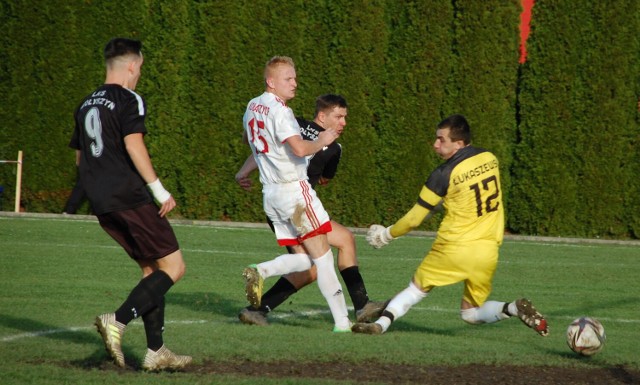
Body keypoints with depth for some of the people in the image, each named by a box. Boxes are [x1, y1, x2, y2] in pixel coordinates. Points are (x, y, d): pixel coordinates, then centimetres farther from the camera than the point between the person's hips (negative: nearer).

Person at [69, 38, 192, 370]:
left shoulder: (86, 105, 18)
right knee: (173, 267, -4)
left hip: (102, 203, 8)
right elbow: (133, 145, -20)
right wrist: (159, 190, -18)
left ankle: (156, 351, 9)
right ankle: (118, 321, -20)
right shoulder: (129, 101, -7)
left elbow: (79, 157, 24)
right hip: (130, 197, -8)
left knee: (151, 270, 15)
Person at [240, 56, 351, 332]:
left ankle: (259, 271, -11)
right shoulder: (278, 110, -15)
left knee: (303, 258, 11)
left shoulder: (252, 107, 14)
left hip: (270, 193, 8)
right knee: (322, 255, -5)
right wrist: (321, 141, -7)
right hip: (294, 188, -8)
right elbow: (300, 149, -25)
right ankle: (342, 322, -8)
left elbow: (246, 139, 33)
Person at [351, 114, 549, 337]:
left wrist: (387, 234, 12)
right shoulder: (490, 159, 2)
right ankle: (514, 309, -9)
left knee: (417, 288, 17)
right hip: (488, 252, 4)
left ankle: (381, 323, 1)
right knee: (470, 313, 16)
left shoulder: (444, 174, -13)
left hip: (454, 249, -4)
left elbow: (414, 219, -5)